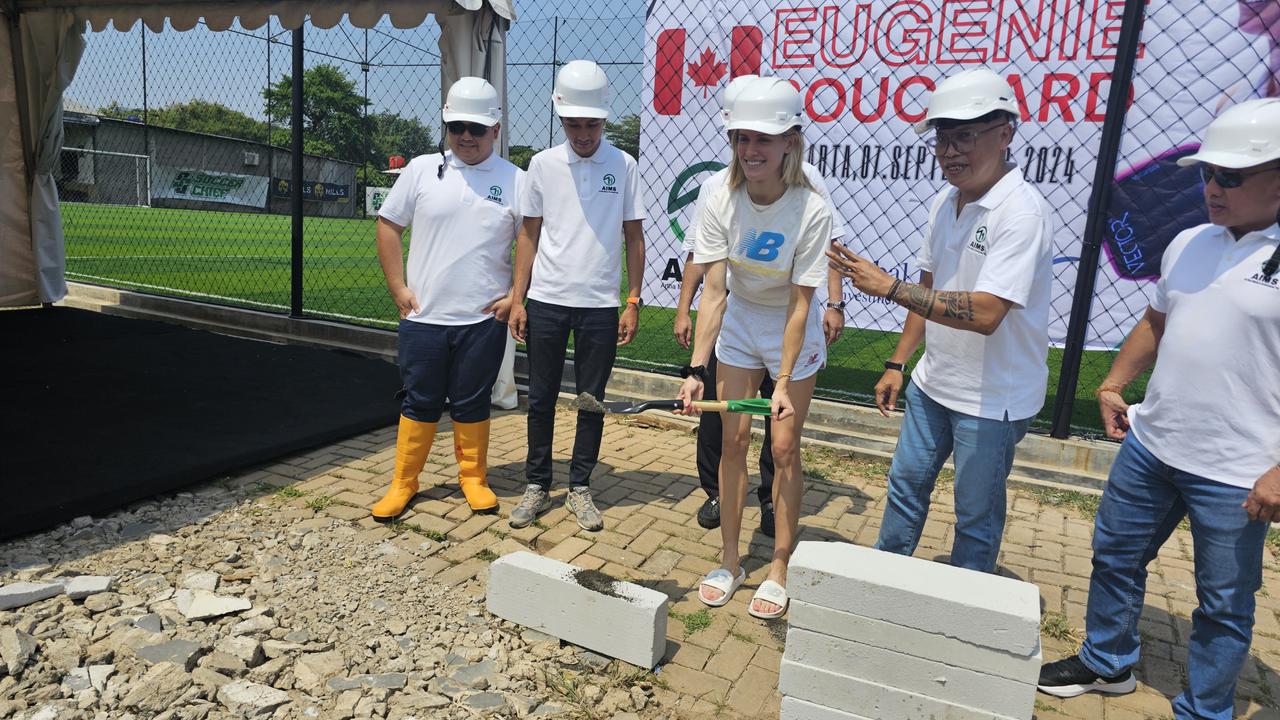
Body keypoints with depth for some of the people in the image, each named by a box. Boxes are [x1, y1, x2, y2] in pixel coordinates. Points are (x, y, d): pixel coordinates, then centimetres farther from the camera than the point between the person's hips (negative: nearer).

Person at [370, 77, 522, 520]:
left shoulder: (515, 180, 0)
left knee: (472, 403, 10)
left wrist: (515, 296, -5)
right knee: (419, 402, 9)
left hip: (484, 319, -1)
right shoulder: (422, 169, 3)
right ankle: (403, 484, 22)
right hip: (423, 316, 1)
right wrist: (398, 288, 0)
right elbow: (389, 226, 7)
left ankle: (473, 478, 27)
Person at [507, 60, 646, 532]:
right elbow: (529, 235, 7)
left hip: (600, 305, -1)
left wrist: (633, 303, -2)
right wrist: (517, 299, 2)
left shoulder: (623, 166, 1)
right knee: (541, 398, 8)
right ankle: (537, 485, 22)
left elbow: (634, 238, 3)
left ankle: (579, 489, 21)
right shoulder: (543, 164, 4)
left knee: (592, 401, 7)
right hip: (546, 302, 1)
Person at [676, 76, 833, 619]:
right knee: (732, 440, 4)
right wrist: (696, 369, -27)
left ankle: (779, 568, 15)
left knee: (784, 448, -1)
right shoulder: (721, 203, -17)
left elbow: (799, 305, -22)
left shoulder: (811, 211, -24)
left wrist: (784, 382, -25)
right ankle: (730, 560, 18)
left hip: (792, 332, -2)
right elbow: (713, 292, -20)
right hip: (737, 326, 3)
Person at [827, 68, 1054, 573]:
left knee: (976, 516, 9)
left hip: (992, 399, -8)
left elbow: (985, 313, -32)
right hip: (932, 384, 8)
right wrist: (898, 364, 11)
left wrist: (889, 287, -33)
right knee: (906, 484, 20)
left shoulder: (1022, 213, -22)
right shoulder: (945, 203, 3)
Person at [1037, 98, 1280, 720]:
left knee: (1224, 604, 11)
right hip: (1149, 445, 7)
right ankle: (1106, 662, 42)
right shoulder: (1189, 244, 6)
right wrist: (1114, 383, 10)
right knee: (1114, 557, 20)